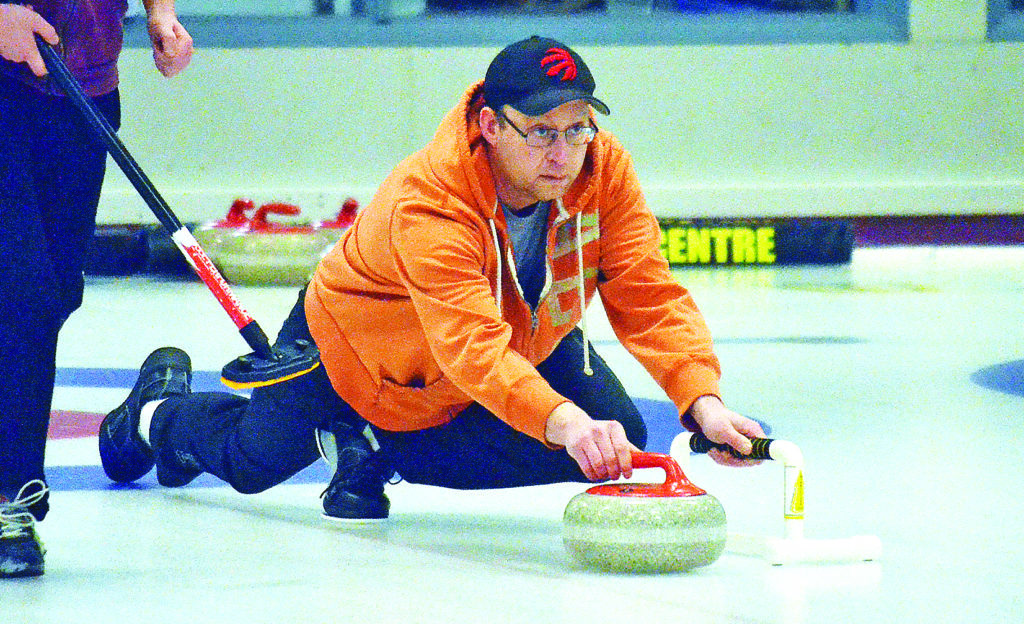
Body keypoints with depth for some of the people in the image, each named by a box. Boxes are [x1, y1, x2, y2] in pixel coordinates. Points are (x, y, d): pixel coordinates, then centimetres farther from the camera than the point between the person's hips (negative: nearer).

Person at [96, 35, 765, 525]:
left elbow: (649, 296, -34)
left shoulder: (605, 170, -29)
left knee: (617, 435, -16)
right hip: (358, 346, -4)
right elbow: (472, 346, -56)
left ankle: (376, 449, 3)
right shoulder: (427, 201, -45)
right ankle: (159, 410, 54)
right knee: (251, 460, 13)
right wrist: (562, 421, -71)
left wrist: (703, 402, -51)